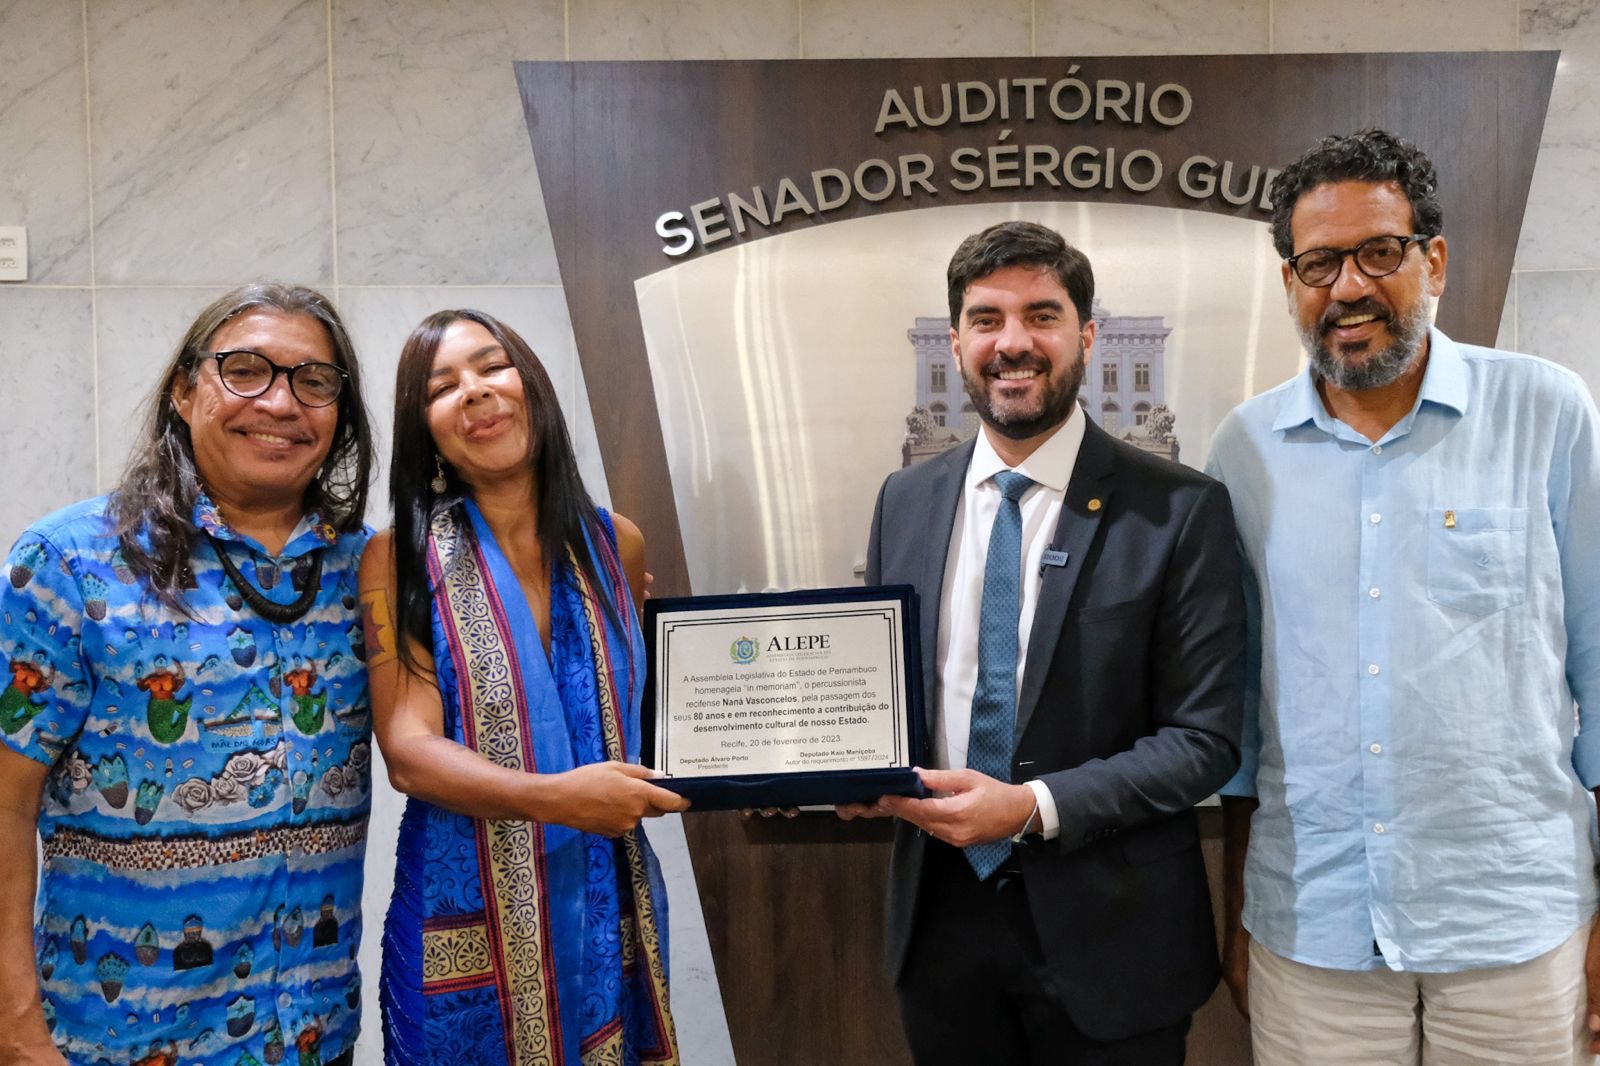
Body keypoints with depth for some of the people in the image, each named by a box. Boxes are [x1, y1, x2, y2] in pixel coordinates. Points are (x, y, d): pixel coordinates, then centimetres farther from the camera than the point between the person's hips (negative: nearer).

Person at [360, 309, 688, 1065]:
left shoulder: (616, 545, 3)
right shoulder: (400, 559, -6)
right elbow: (408, 748, -14)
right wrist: (553, 796, -29)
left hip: (611, 913, 3)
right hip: (469, 924, -2)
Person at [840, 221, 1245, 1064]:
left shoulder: (1179, 511, -10)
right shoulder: (905, 501, 4)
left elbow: (1204, 738, -10)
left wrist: (1033, 806, -20)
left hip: (1105, 934, -3)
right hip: (940, 916, 4)